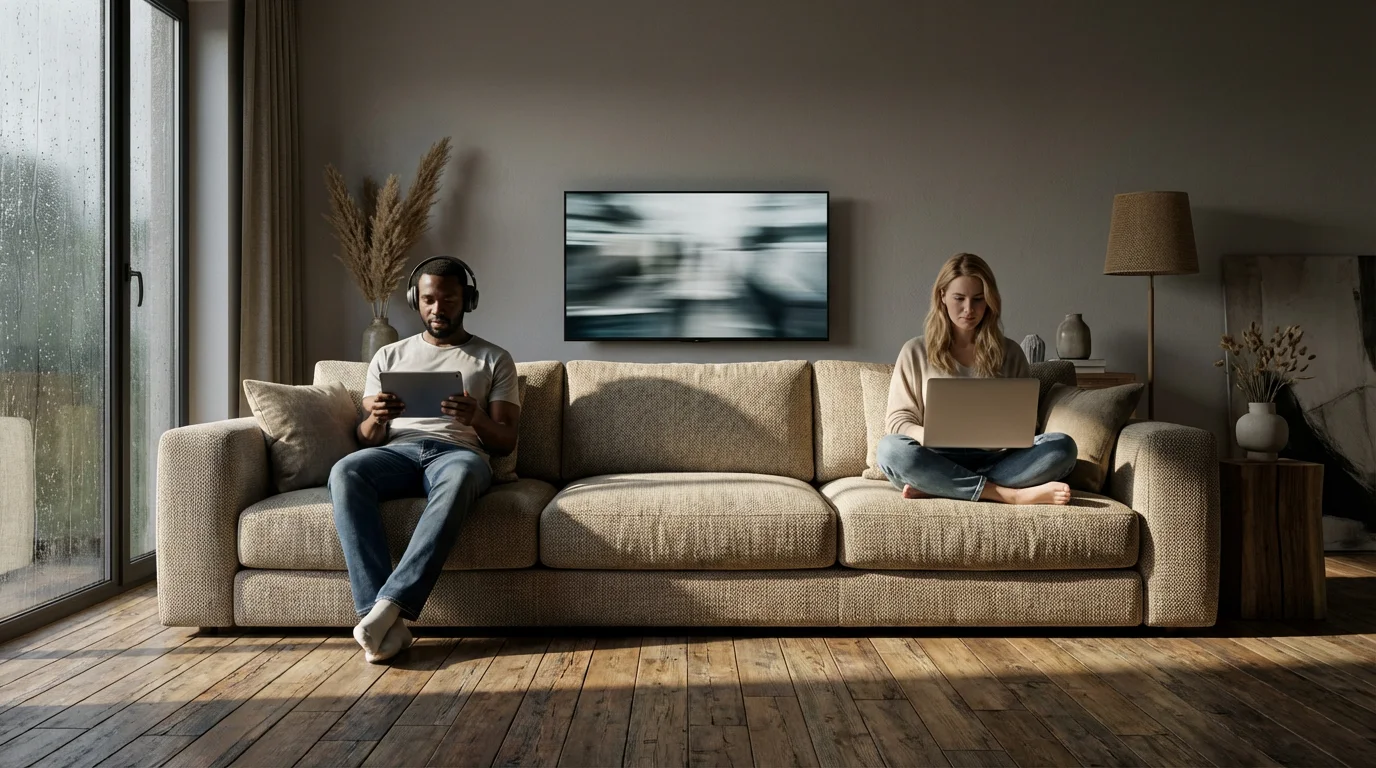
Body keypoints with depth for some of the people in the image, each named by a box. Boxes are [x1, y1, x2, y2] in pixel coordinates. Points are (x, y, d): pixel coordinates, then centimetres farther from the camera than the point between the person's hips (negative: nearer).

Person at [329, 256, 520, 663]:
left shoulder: (494, 359, 18)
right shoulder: (389, 356, 25)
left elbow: (505, 441, 9)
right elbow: (366, 439, 18)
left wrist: (477, 418, -15)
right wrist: (376, 419, -8)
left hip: (460, 451, -2)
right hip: (397, 451, 2)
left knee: (457, 479, -42)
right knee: (345, 472, -35)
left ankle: (388, 606, -46)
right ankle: (386, 621, -41)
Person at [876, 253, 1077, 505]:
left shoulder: (1009, 352, 15)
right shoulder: (916, 352, 10)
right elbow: (897, 421, 5)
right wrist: (927, 435, -18)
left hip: (996, 462, 2)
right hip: (938, 462, -2)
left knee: (1062, 446, -25)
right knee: (890, 449, -33)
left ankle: (932, 487, -33)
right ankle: (1009, 494, -33)